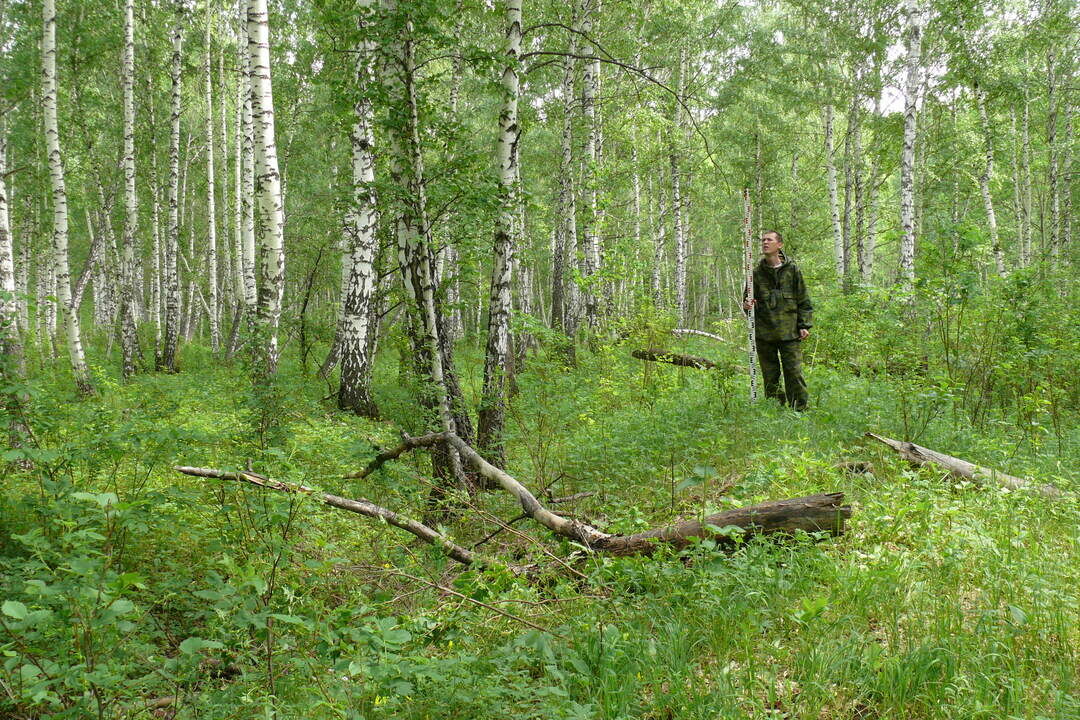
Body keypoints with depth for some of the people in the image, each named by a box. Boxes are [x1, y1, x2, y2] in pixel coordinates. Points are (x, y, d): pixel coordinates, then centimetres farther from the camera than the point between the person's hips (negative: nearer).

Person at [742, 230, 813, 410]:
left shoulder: (792, 270, 4)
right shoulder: (757, 272, 8)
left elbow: (803, 301, 7)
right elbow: (748, 299, 16)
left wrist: (804, 325, 0)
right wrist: (747, 305, -8)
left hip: (790, 332, -2)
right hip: (764, 333, 2)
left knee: (794, 373, -5)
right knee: (770, 376, 6)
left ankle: (800, 410, 4)